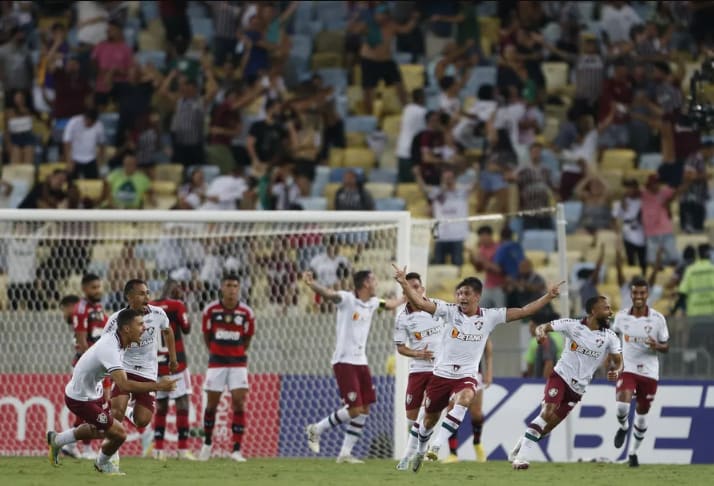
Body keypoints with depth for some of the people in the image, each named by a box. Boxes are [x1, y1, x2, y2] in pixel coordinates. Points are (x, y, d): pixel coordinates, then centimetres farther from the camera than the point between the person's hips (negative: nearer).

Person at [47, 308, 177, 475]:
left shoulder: (115, 337, -8)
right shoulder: (110, 349, -36)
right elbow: (124, 385, -46)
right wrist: (158, 386, -45)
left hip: (94, 390, 10)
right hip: (80, 399, -10)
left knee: (99, 431, 28)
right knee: (118, 433, -6)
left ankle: (57, 440, 46)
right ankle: (102, 464, 24)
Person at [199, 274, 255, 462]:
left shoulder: (247, 313, -6)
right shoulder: (210, 310, -5)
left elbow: (247, 339, 8)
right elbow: (206, 335, 8)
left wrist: (238, 354, 10)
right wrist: (215, 352, 11)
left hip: (238, 363, 0)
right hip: (217, 362, 0)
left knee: (239, 402, -9)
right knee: (212, 403, 6)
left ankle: (236, 450, -6)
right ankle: (207, 443, 27)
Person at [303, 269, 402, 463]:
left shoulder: (372, 303, 11)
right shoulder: (347, 299, -12)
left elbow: (389, 304, 33)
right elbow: (327, 293, -31)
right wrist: (311, 284, -51)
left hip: (361, 362, 8)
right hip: (344, 361, -8)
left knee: (364, 410, 4)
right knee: (355, 409, -14)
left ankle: (345, 453, 11)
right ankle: (316, 429, 5)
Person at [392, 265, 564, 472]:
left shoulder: (489, 317, -2)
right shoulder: (450, 311, -7)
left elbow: (523, 311, 0)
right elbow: (419, 303, -17)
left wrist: (548, 296, -9)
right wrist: (404, 283, -33)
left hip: (467, 376, -1)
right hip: (441, 374, 1)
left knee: (464, 400, -34)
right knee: (430, 418, 12)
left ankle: (436, 446, -35)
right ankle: (420, 451, 41)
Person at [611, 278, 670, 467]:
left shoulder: (657, 319, -7)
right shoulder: (621, 316, -2)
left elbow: (666, 347, 0)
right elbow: (614, 334, 19)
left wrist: (657, 346, -22)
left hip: (649, 371, 0)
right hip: (627, 368, 0)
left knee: (642, 414, 10)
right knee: (622, 405, -25)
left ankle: (633, 452, 30)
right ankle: (623, 427, 10)